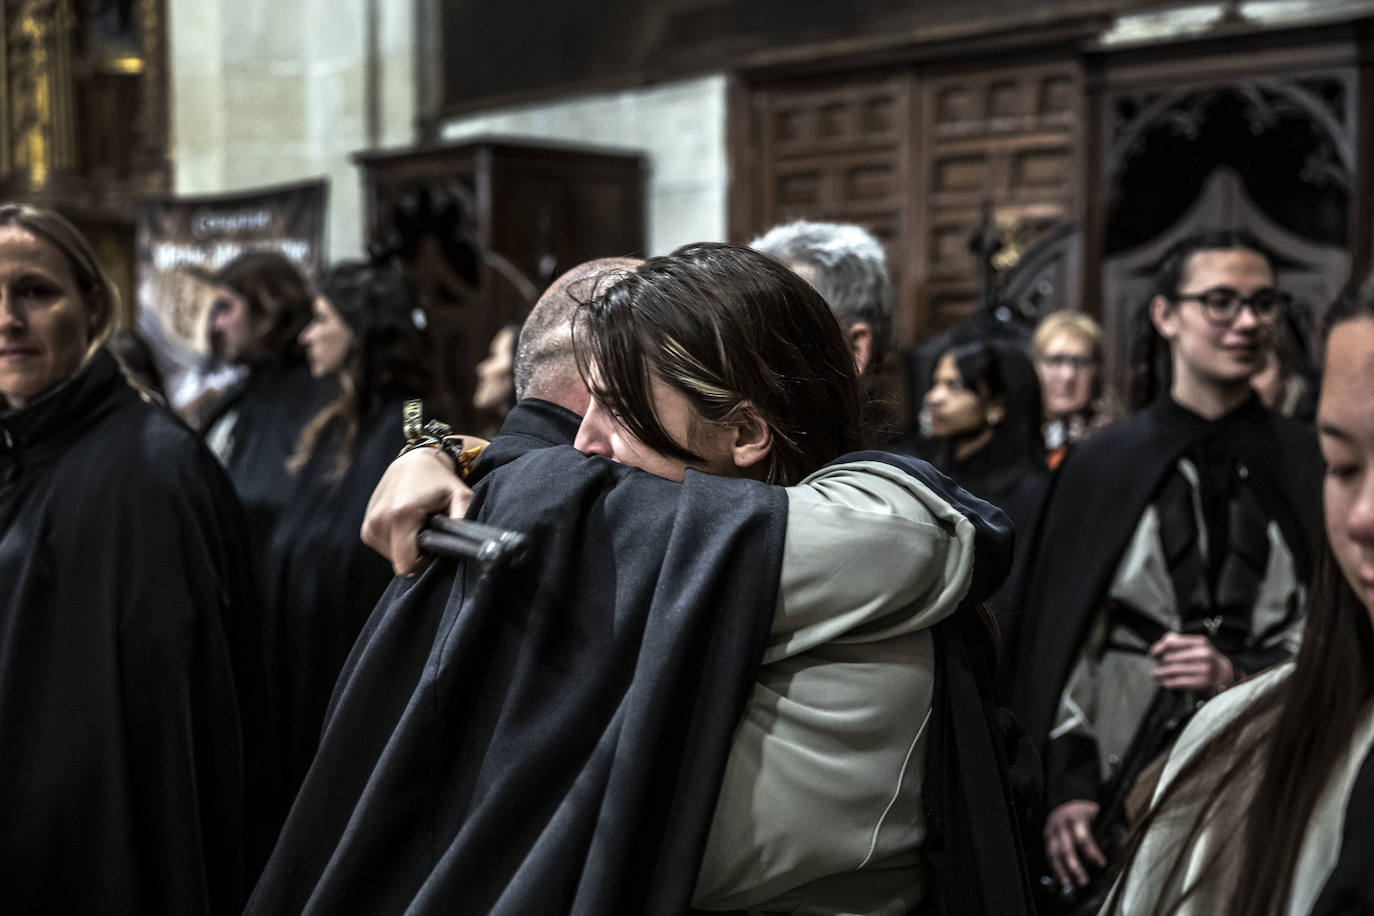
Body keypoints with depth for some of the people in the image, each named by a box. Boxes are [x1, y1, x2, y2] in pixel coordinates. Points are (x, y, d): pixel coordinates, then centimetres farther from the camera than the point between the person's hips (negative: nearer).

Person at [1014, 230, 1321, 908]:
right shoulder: (1104, 464, 2)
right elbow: (1056, 640, 1)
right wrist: (1064, 790, -3)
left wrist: (1241, 673, -11)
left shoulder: (1305, 464, 3)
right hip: (1125, 784, 0)